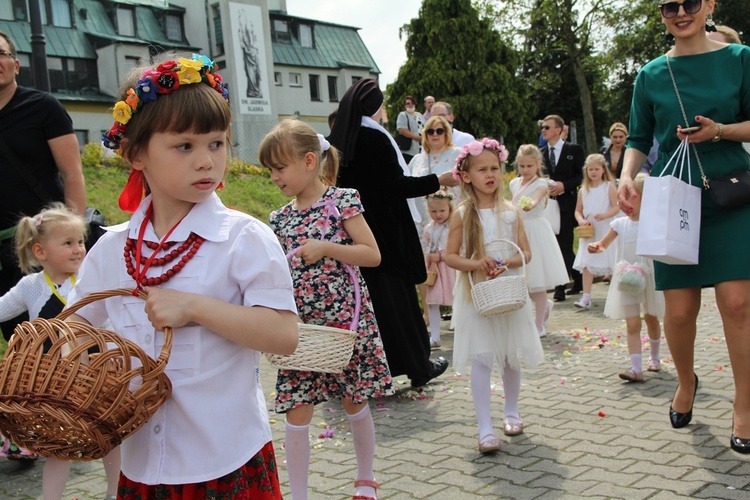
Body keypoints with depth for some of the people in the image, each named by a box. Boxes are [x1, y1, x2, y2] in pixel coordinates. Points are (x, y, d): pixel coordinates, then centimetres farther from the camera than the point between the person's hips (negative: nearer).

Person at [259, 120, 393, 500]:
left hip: (345, 318, -3)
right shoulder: (280, 218, 7)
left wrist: (325, 247, -19)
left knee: (354, 403, 11)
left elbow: (373, 255, -9)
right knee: (297, 412, 0)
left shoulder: (342, 200, -7)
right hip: (301, 325, 4)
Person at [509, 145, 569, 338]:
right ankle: (545, 305, 33)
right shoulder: (514, 183, 8)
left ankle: (540, 325, 10)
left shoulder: (541, 183, -10)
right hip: (518, 231, 6)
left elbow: (536, 198, -33)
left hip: (536, 232, -6)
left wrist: (530, 204, -55)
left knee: (537, 280, -1)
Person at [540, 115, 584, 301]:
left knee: (564, 245, -8)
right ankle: (579, 281, 21)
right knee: (564, 246, 8)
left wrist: (564, 185, -14)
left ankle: (560, 287, -4)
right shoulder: (541, 152, 12)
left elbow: (582, 175, -3)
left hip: (567, 204, -5)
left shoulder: (574, 150, 1)